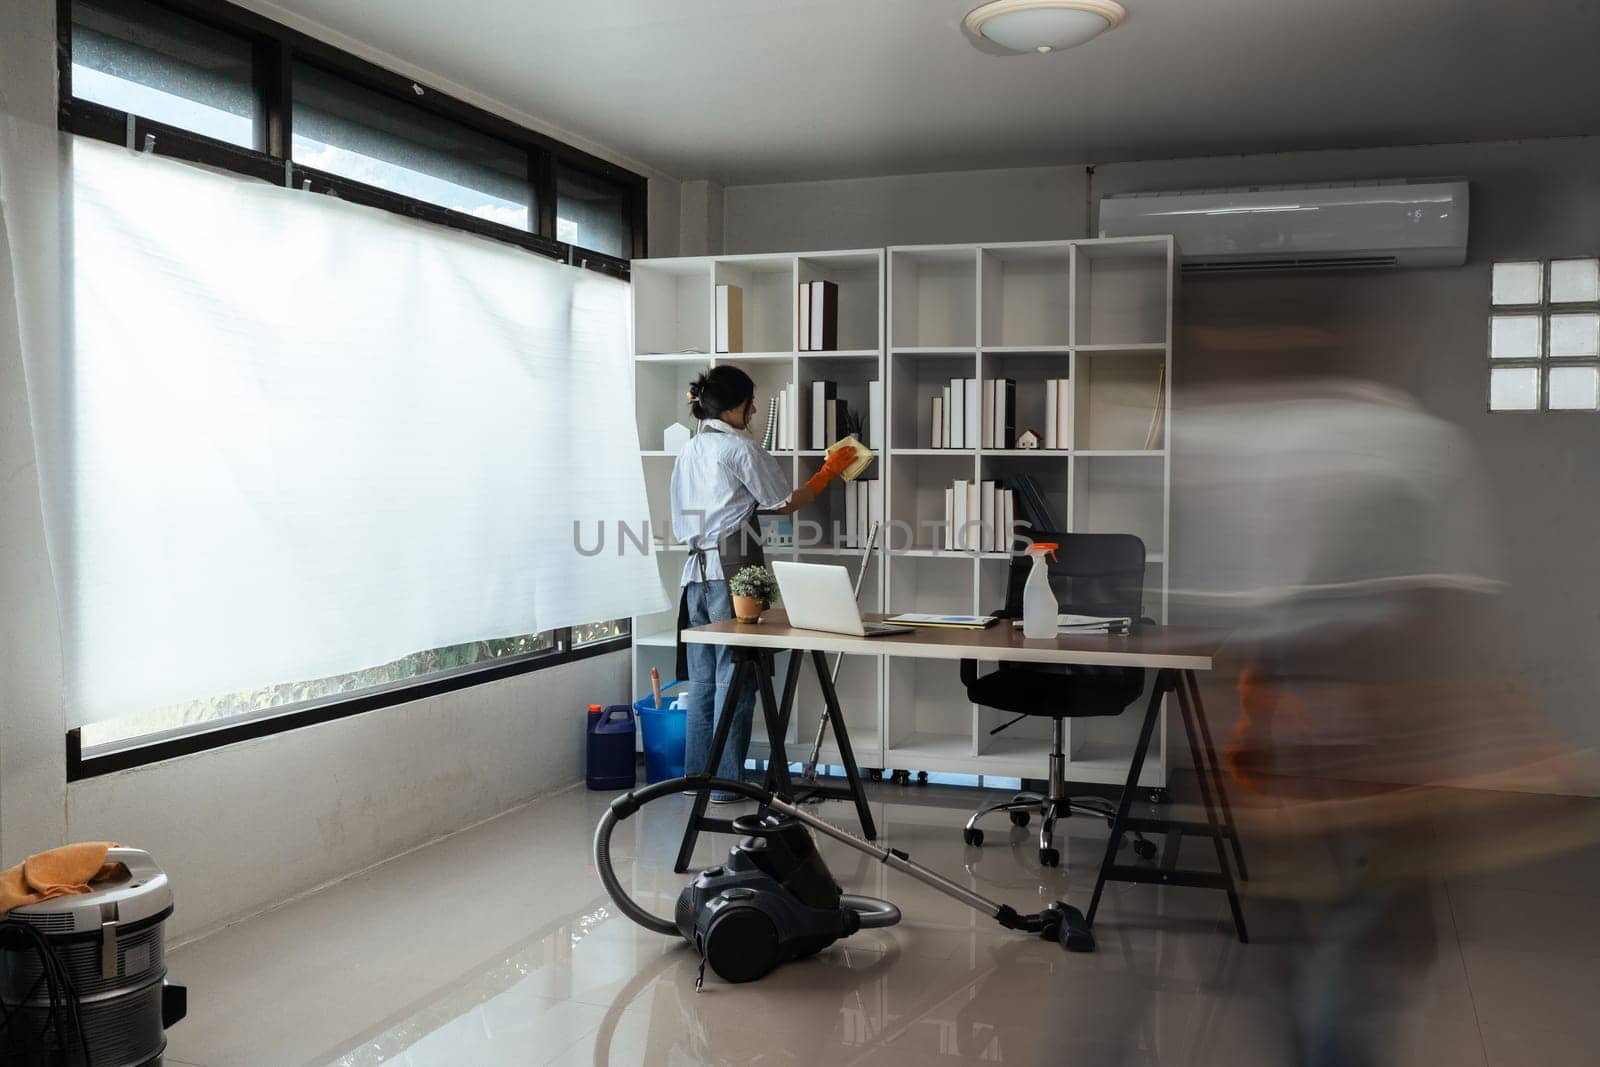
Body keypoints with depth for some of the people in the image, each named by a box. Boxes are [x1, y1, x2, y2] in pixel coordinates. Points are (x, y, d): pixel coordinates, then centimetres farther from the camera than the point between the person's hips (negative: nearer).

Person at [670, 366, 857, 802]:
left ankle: (696, 777, 17)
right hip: (733, 571, -7)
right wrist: (830, 471, 11)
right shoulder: (741, 448, -9)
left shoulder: (689, 450, 14)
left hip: (697, 571, 7)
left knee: (702, 680, 12)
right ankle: (724, 782, 3)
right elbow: (785, 503, 0)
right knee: (734, 680, -1)